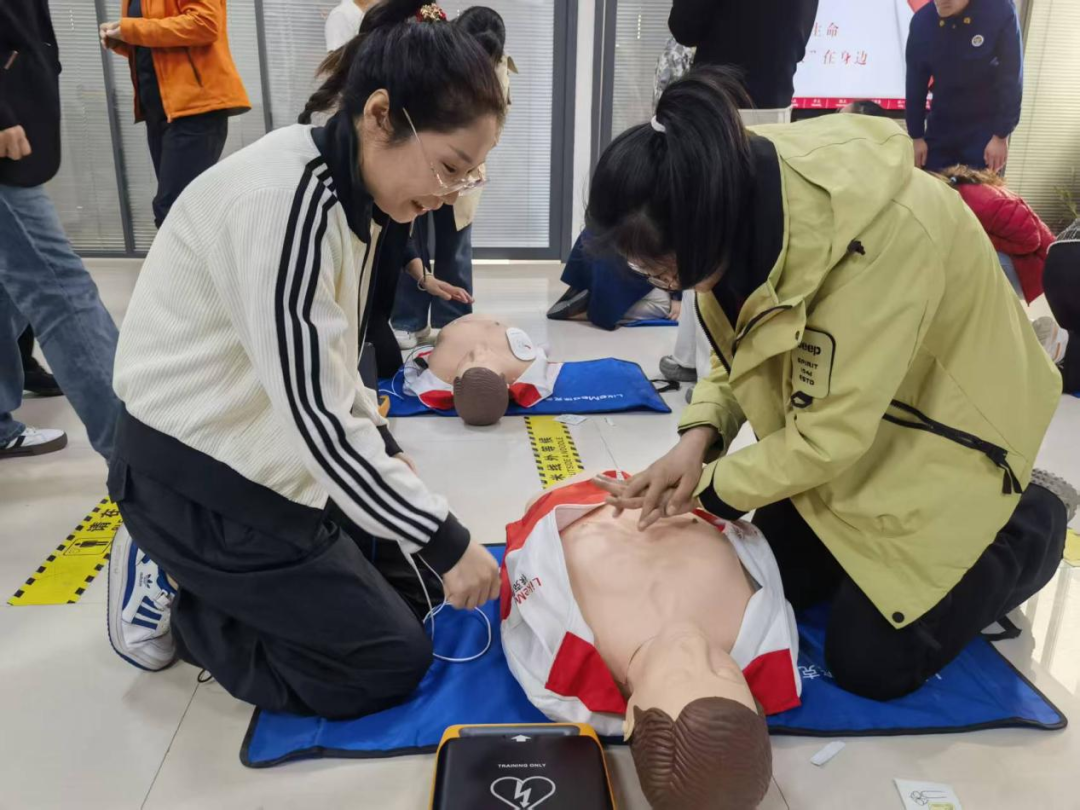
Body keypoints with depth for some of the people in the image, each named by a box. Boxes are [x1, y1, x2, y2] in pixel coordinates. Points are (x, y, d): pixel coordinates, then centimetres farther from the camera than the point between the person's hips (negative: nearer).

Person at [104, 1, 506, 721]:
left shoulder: (349, 192, 2)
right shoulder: (282, 201, -28)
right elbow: (316, 413, -29)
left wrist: (387, 451, 6)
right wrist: (448, 542, -22)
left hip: (269, 454, 9)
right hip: (196, 475, -9)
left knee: (416, 587, 14)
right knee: (391, 663, -3)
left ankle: (197, 572, 19)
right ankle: (166, 588, 8)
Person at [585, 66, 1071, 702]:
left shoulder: (881, 234, -38)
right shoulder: (739, 186, -16)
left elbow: (832, 431, -31)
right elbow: (742, 339, -2)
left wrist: (709, 488, -18)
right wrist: (700, 436, -18)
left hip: (940, 434, -6)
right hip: (838, 424, 7)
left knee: (872, 662, -1)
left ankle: (1035, 523, 18)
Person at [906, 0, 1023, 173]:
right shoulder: (921, 21, -8)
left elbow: (1011, 81, -13)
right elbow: (915, 85, 0)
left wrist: (1001, 135, -13)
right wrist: (917, 136, 1)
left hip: (985, 128, -3)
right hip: (940, 129, 3)